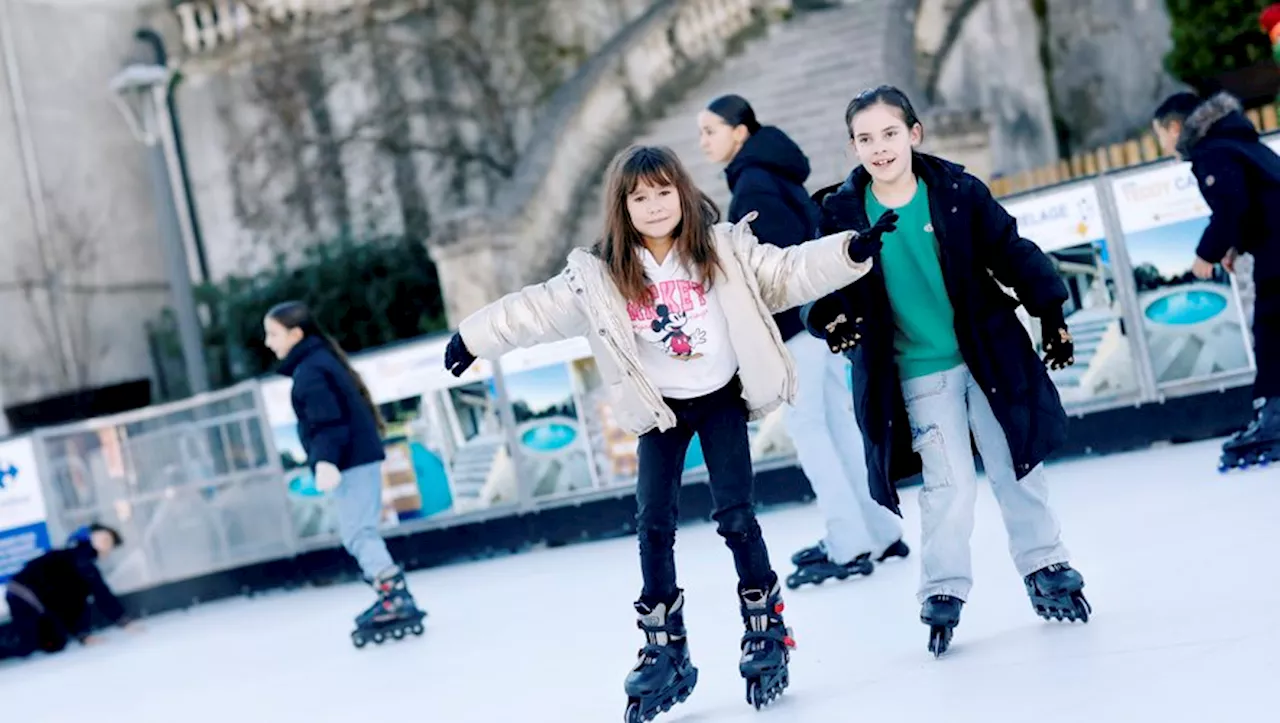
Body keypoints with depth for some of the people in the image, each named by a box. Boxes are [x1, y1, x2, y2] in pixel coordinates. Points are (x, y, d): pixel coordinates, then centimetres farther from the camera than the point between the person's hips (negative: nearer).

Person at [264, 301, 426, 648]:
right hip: (361, 457, 11)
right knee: (360, 534, 14)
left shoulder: (309, 371, -13)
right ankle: (393, 599, 17)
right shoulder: (319, 360, 17)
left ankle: (396, 599, -13)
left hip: (351, 463, -11)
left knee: (359, 535, -11)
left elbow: (327, 419, -24)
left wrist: (325, 460, -35)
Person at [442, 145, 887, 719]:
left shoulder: (724, 248, -10)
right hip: (660, 410, 2)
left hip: (722, 397, -1)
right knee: (653, 525, -1)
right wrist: (473, 338, -5)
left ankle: (765, 631, 11)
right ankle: (664, 652, 9)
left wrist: (851, 251, -23)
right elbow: (536, 309, -4)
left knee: (734, 516, -6)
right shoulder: (598, 275, -8)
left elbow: (787, 273, -11)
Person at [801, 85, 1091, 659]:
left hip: (989, 356, 1)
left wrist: (1051, 313, -2)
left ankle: (1045, 570, 27)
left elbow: (1011, 253, -1)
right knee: (950, 484, -4)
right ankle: (943, 594, 11)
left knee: (1015, 468, 11)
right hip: (917, 375, -1)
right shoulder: (842, 212, -7)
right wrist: (829, 316, -28)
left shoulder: (957, 191, -7)